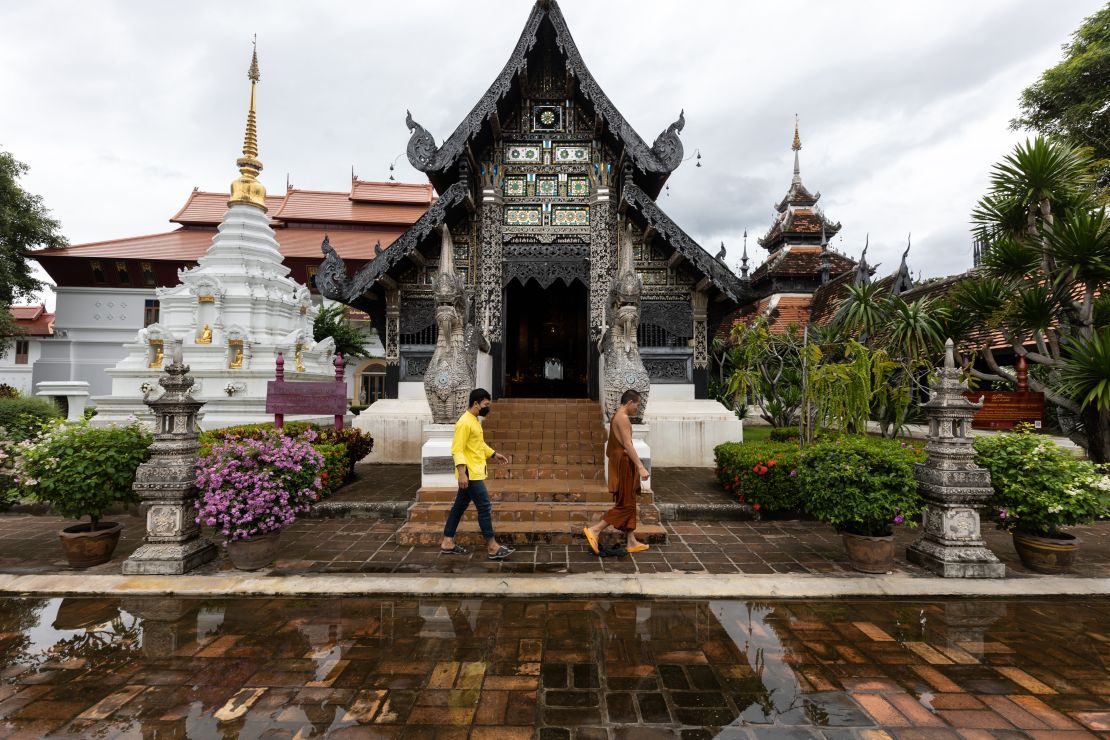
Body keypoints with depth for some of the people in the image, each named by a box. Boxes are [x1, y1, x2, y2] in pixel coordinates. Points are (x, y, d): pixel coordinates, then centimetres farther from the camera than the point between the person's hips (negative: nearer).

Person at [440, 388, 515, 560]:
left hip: (475, 473, 10)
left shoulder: (475, 420, 12)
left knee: (460, 507, 14)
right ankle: (492, 547, 2)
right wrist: (462, 473, -28)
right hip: (470, 474, -10)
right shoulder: (464, 423, -19)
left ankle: (447, 543, 23)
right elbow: (457, 450, -22)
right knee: (485, 507, -5)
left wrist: (494, 454, 23)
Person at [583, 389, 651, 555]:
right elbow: (627, 445, -24)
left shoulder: (617, 417, 16)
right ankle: (594, 530, -5)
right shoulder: (623, 418, -15)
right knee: (625, 505, -5)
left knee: (629, 504, 13)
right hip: (624, 462, -10)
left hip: (619, 461, 10)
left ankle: (631, 542, 18)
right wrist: (641, 466, -27)